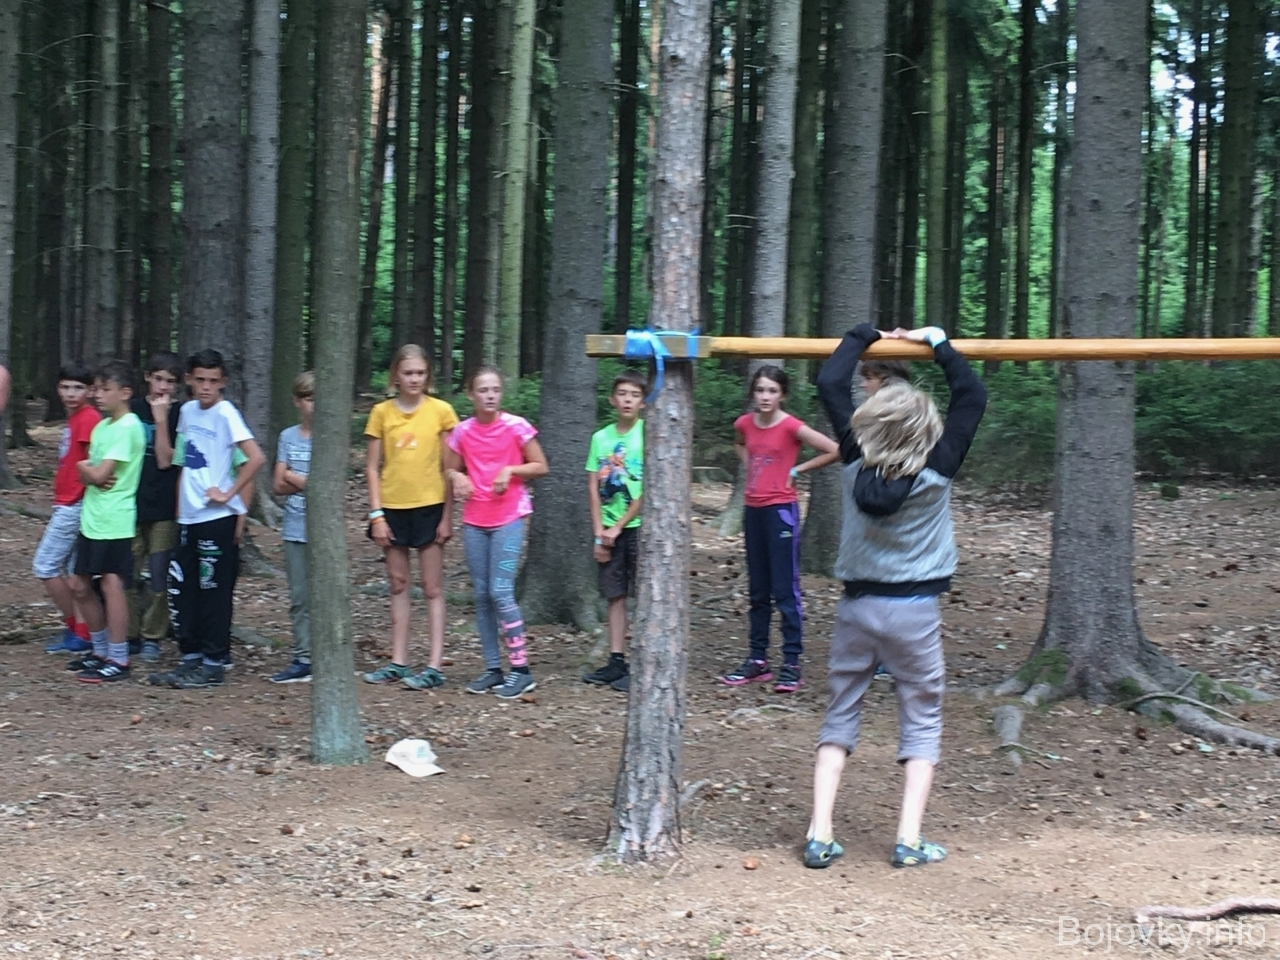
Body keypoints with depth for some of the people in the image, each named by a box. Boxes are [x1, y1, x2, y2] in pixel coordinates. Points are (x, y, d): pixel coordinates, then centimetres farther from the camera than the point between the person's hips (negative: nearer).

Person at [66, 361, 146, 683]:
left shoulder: (128, 427, -13)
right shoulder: (102, 426, 15)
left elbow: (100, 474, -18)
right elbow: (90, 474, 12)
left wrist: (85, 467, 2)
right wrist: (90, 473, -10)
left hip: (115, 521, -10)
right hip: (92, 519, 10)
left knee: (112, 584, -8)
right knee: (80, 586, 13)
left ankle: (118, 660, -3)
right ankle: (101, 651, 26)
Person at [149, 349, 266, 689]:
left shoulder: (225, 413, -11)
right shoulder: (187, 411, 10)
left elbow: (256, 458, -20)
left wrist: (228, 494, -17)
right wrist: (179, 507, 15)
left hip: (218, 518, -7)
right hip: (188, 517, 7)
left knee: (214, 591, -1)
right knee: (181, 589, 10)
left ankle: (215, 664, 6)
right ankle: (191, 658, 19)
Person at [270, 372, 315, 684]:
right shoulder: (288, 437, 10)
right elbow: (278, 486, 5)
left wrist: (293, 477, -2)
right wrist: (309, 482, -7)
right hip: (295, 529, 4)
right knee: (299, 598, 7)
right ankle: (303, 660, 11)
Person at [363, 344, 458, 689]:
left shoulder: (441, 411, -3)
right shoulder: (382, 413, 3)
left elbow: (449, 467, -2)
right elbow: (373, 467, 4)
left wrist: (447, 516, -6)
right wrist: (376, 514, -3)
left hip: (429, 506, -3)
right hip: (392, 507, 3)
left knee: (433, 588, 1)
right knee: (398, 585, 10)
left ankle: (435, 666, 1)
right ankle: (398, 662, 16)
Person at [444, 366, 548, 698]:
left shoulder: (516, 427, -6)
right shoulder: (462, 432, 3)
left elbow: (540, 467, 1)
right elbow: (451, 470, 15)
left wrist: (511, 470, -15)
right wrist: (457, 478, -7)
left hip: (508, 518, -4)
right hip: (474, 521, 4)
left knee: (501, 592, -12)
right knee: (482, 595, 6)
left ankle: (521, 669, -6)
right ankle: (493, 668, 14)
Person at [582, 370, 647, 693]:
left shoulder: (648, 434, -6)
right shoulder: (601, 438, 7)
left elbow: (649, 489, -10)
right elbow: (593, 488, 7)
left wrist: (618, 527, -10)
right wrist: (599, 532, -2)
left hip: (638, 525, -5)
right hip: (608, 528, 5)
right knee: (615, 596, 8)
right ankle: (616, 662, 13)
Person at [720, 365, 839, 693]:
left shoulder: (791, 427, -12)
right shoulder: (744, 424, 4)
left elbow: (834, 451, -15)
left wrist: (798, 470, -8)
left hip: (781, 510, -6)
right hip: (753, 510, 6)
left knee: (786, 589, -5)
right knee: (757, 590, 12)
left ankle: (791, 663, -2)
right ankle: (758, 660, 19)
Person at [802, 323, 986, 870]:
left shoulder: (857, 460, -8)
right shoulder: (936, 471, -13)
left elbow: (829, 383, -1)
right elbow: (972, 397, -3)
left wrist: (865, 335, 9)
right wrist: (937, 343, 4)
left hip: (857, 605, 2)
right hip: (915, 610, -2)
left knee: (840, 716, 12)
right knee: (922, 721, 10)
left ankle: (820, 835, 2)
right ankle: (910, 841, 0)